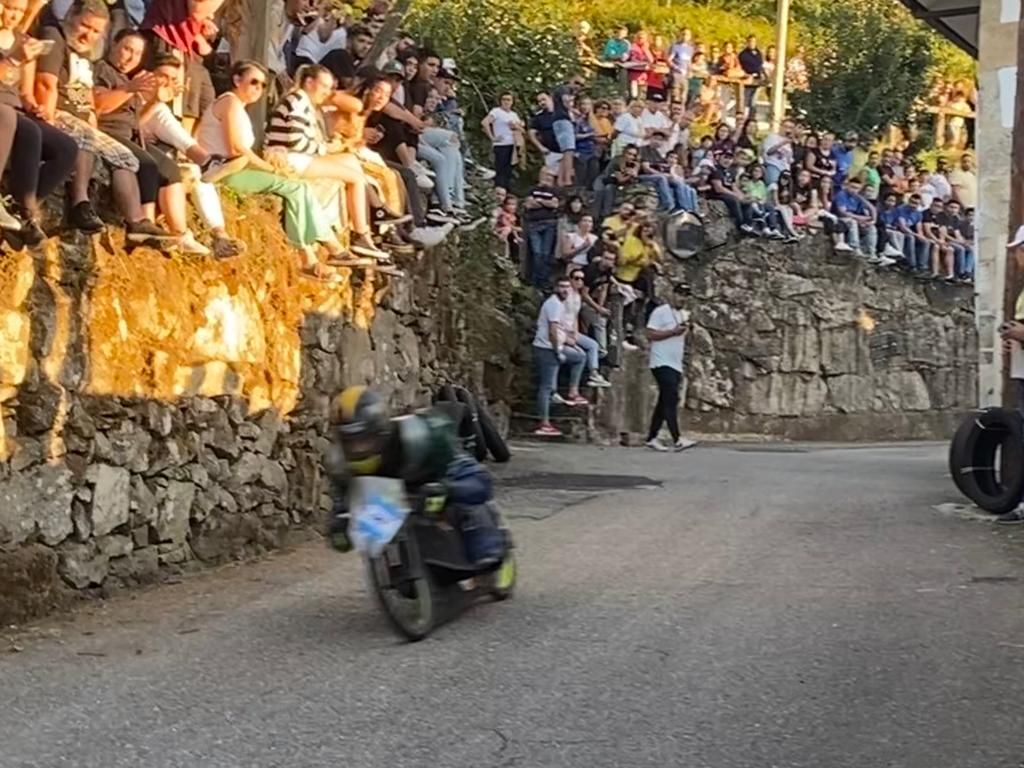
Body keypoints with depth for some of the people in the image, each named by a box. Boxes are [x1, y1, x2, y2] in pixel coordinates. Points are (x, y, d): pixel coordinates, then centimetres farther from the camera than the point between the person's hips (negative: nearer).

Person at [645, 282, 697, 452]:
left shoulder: (684, 314, 19)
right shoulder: (660, 312, -6)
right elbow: (650, 334, -15)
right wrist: (673, 331, -18)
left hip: (676, 366, 9)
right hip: (662, 363, -9)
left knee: (664, 402, 9)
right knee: (671, 399, -16)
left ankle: (651, 438, 15)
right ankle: (677, 440, -22)